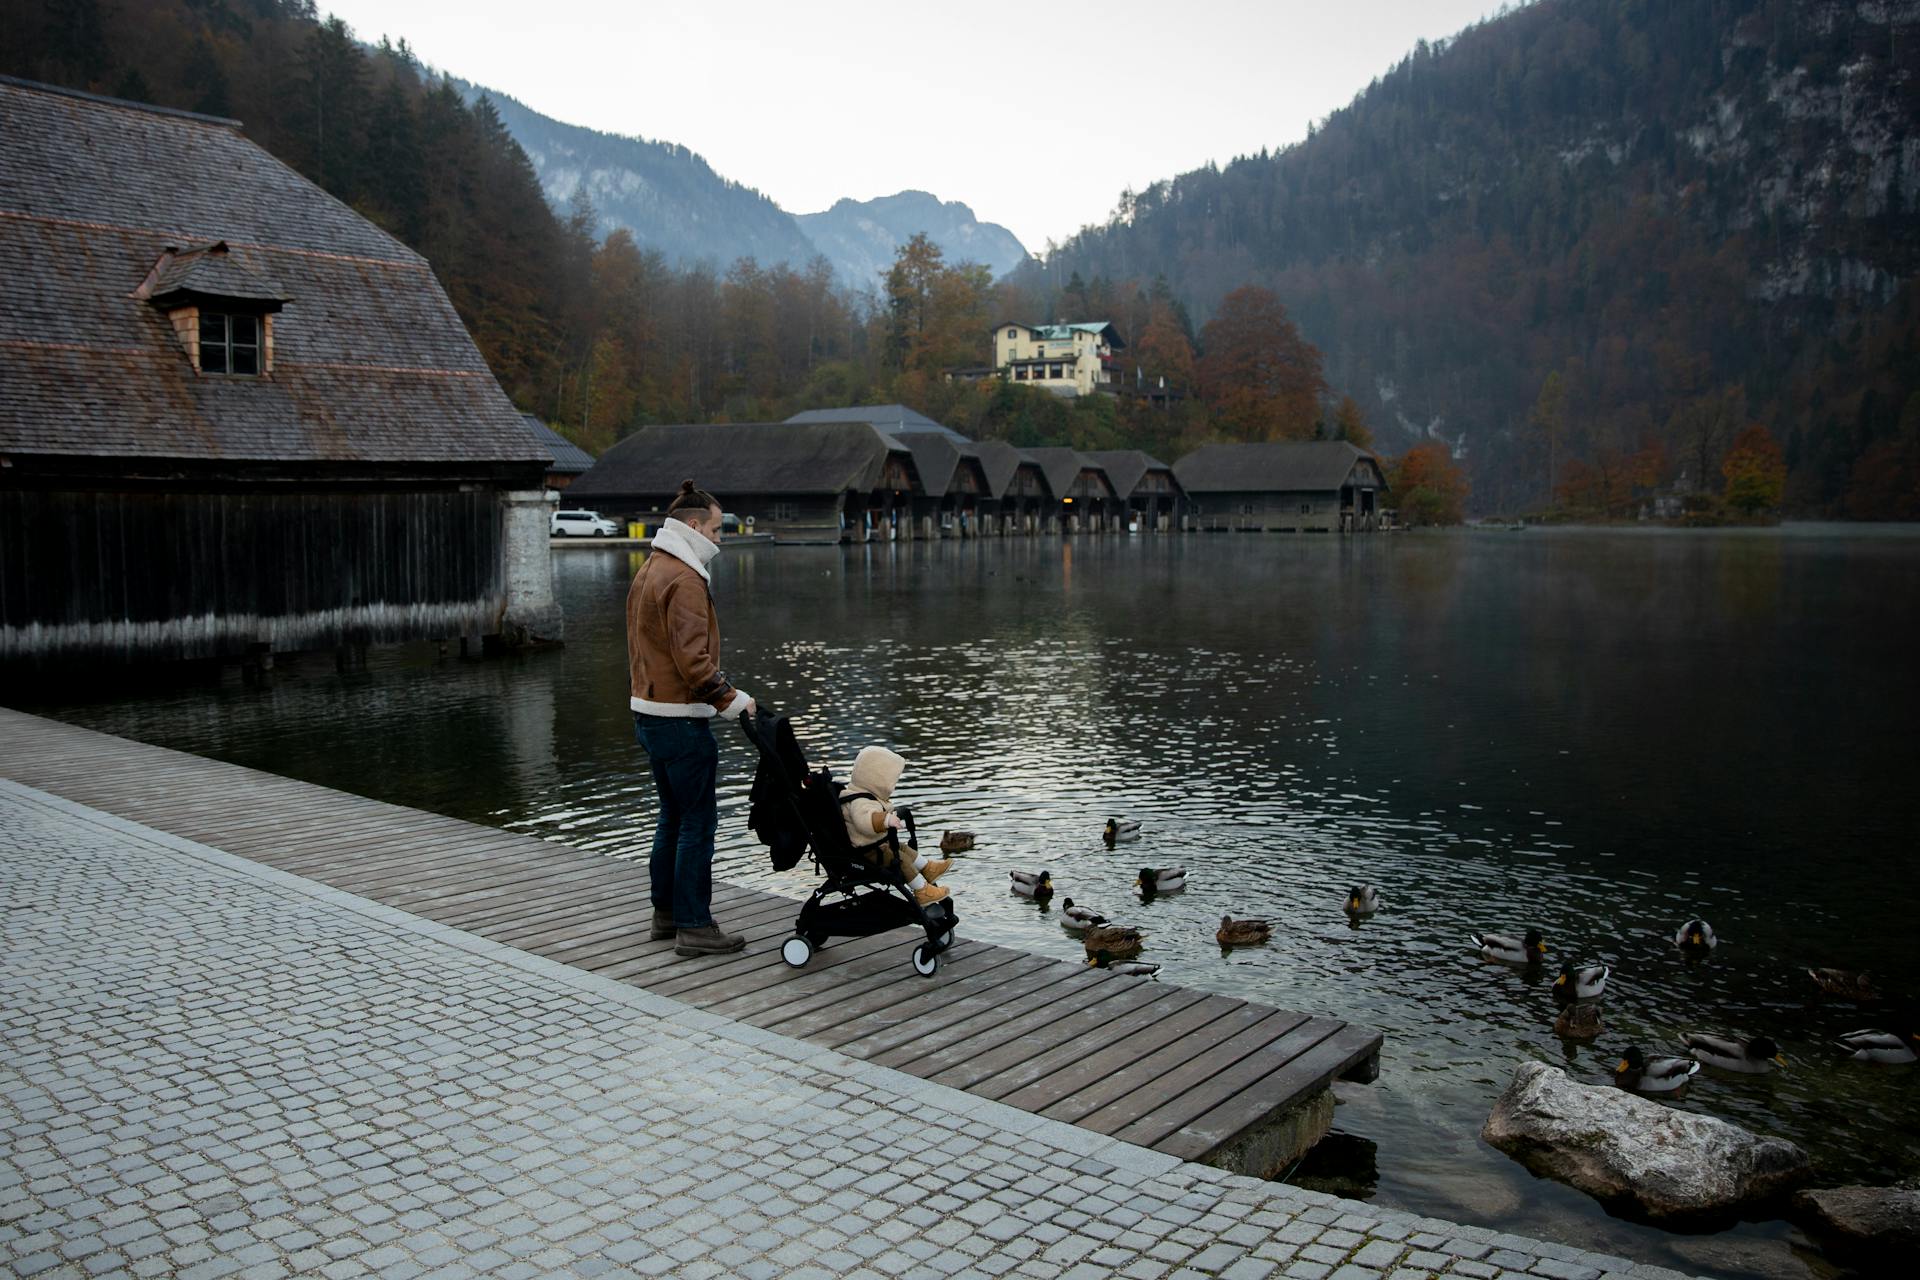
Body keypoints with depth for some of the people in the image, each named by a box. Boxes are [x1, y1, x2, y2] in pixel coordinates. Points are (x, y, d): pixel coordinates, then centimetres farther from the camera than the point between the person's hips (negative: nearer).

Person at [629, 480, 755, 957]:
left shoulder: (649, 571, 16)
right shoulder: (684, 579, -17)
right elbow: (692, 657, -24)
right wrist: (730, 699, -17)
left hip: (648, 713, 10)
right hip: (680, 718, -10)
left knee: (673, 815, 18)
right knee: (698, 820, -3)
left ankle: (666, 913, 27)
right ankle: (694, 926, 2)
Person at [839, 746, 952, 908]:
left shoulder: (864, 795, 6)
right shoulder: (860, 802, -31)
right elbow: (863, 819, -54)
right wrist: (886, 820, -66)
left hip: (877, 843, 11)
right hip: (869, 851, -11)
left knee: (903, 848, 20)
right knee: (901, 859, -12)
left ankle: (928, 867, 34)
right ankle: (922, 892, -4)